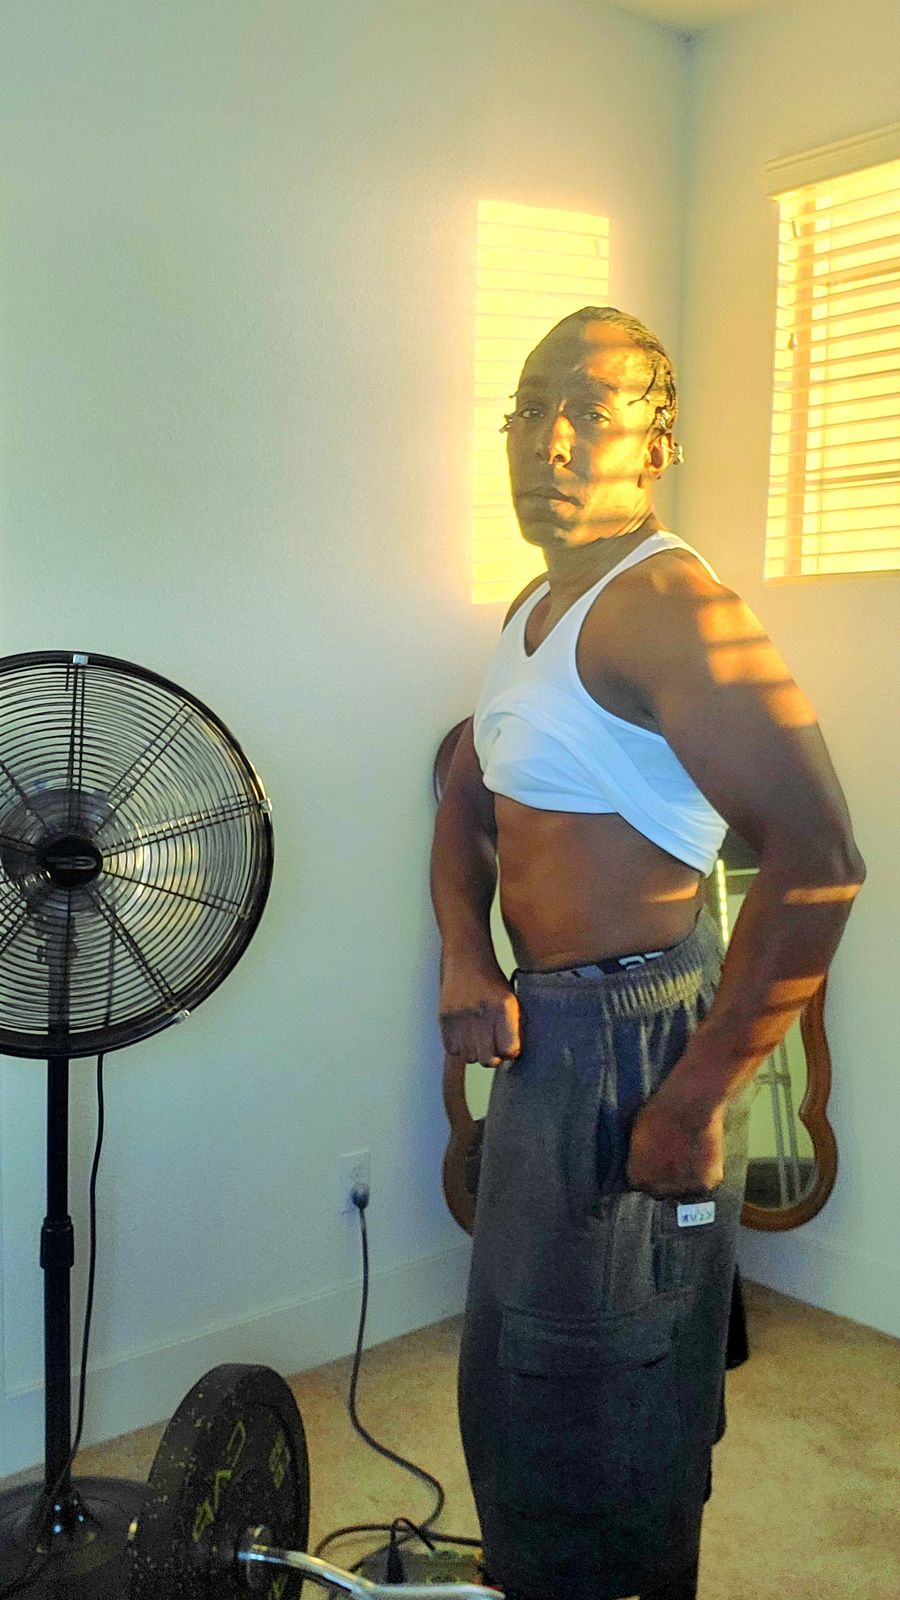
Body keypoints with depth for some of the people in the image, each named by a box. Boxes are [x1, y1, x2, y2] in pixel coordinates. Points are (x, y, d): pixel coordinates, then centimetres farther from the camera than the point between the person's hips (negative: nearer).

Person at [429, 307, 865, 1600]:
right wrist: (465, 956, 0)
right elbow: (468, 800, 17)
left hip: (635, 1036, -10)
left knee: (599, 1393, 8)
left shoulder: (665, 603, -21)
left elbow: (818, 859, -29)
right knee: (521, 1363, 27)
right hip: (550, 1024, 10)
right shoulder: (538, 609, 10)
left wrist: (703, 1097, -25)